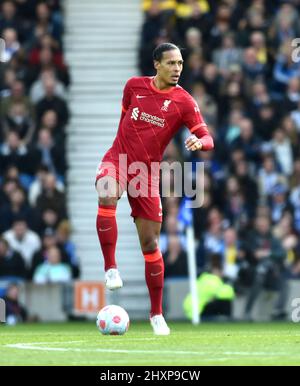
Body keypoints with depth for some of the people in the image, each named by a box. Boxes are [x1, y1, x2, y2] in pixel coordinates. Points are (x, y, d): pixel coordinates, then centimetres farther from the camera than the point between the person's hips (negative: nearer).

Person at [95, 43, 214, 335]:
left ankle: (156, 314, 13)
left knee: (150, 243, 2)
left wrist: (199, 142, -32)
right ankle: (110, 268, -28)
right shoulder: (134, 86, 2)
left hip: (147, 171, 0)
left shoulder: (184, 102, -5)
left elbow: (207, 139, -9)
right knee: (108, 197, -36)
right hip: (118, 158, 0)